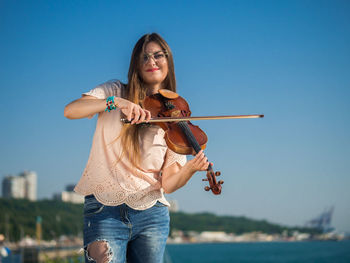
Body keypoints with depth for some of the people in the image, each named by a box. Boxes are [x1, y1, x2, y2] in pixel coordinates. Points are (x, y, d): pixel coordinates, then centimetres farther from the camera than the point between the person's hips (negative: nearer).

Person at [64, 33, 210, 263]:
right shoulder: (115, 92, 2)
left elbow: (166, 184, 0)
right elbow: (70, 110, -15)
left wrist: (190, 169, -19)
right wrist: (115, 102, -27)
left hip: (151, 215, 3)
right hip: (105, 211, -2)